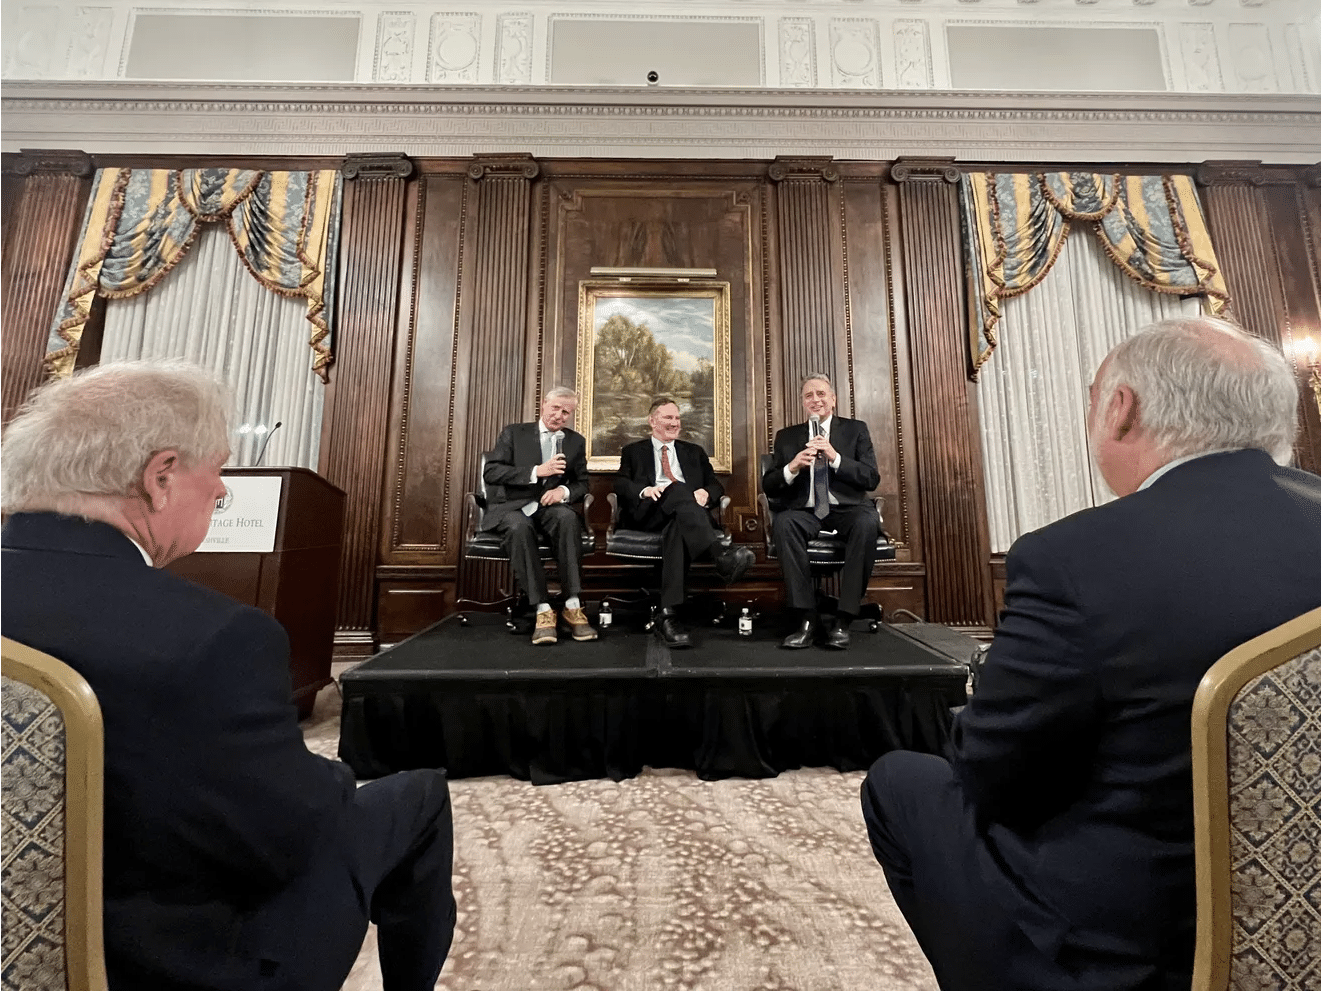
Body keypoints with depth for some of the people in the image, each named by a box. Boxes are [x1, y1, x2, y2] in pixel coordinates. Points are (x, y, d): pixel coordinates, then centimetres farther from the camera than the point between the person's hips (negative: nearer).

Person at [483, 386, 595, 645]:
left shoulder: (576, 441, 15)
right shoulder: (514, 433, 6)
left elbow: (582, 483, 13)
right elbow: (490, 473, -6)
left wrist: (564, 491, -12)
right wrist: (536, 471, -17)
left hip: (550, 507, 2)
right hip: (511, 507, -2)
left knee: (568, 517, -34)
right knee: (520, 526, -38)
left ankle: (572, 606, -33)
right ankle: (542, 609, -33)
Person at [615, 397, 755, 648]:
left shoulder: (694, 452, 30)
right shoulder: (633, 451, 25)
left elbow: (715, 485, 20)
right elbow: (620, 483, 10)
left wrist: (706, 493, -6)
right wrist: (644, 490, -12)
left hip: (689, 511, 1)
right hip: (649, 511, -1)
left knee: (678, 525, -37)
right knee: (678, 490, -35)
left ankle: (668, 614, -47)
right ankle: (719, 554, -55)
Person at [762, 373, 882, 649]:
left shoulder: (856, 430, 13)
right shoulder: (786, 437, 15)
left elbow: (872, 479, 1)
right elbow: (769, 487, 8)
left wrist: (835, 457, -13)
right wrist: (792, 467, -12)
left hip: (847, 509, 0)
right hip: (806, 512, 1)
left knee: (868, 522, -35)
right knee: (783, 522, -33)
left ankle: (843, 620, -26)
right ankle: (807, 619, -28)